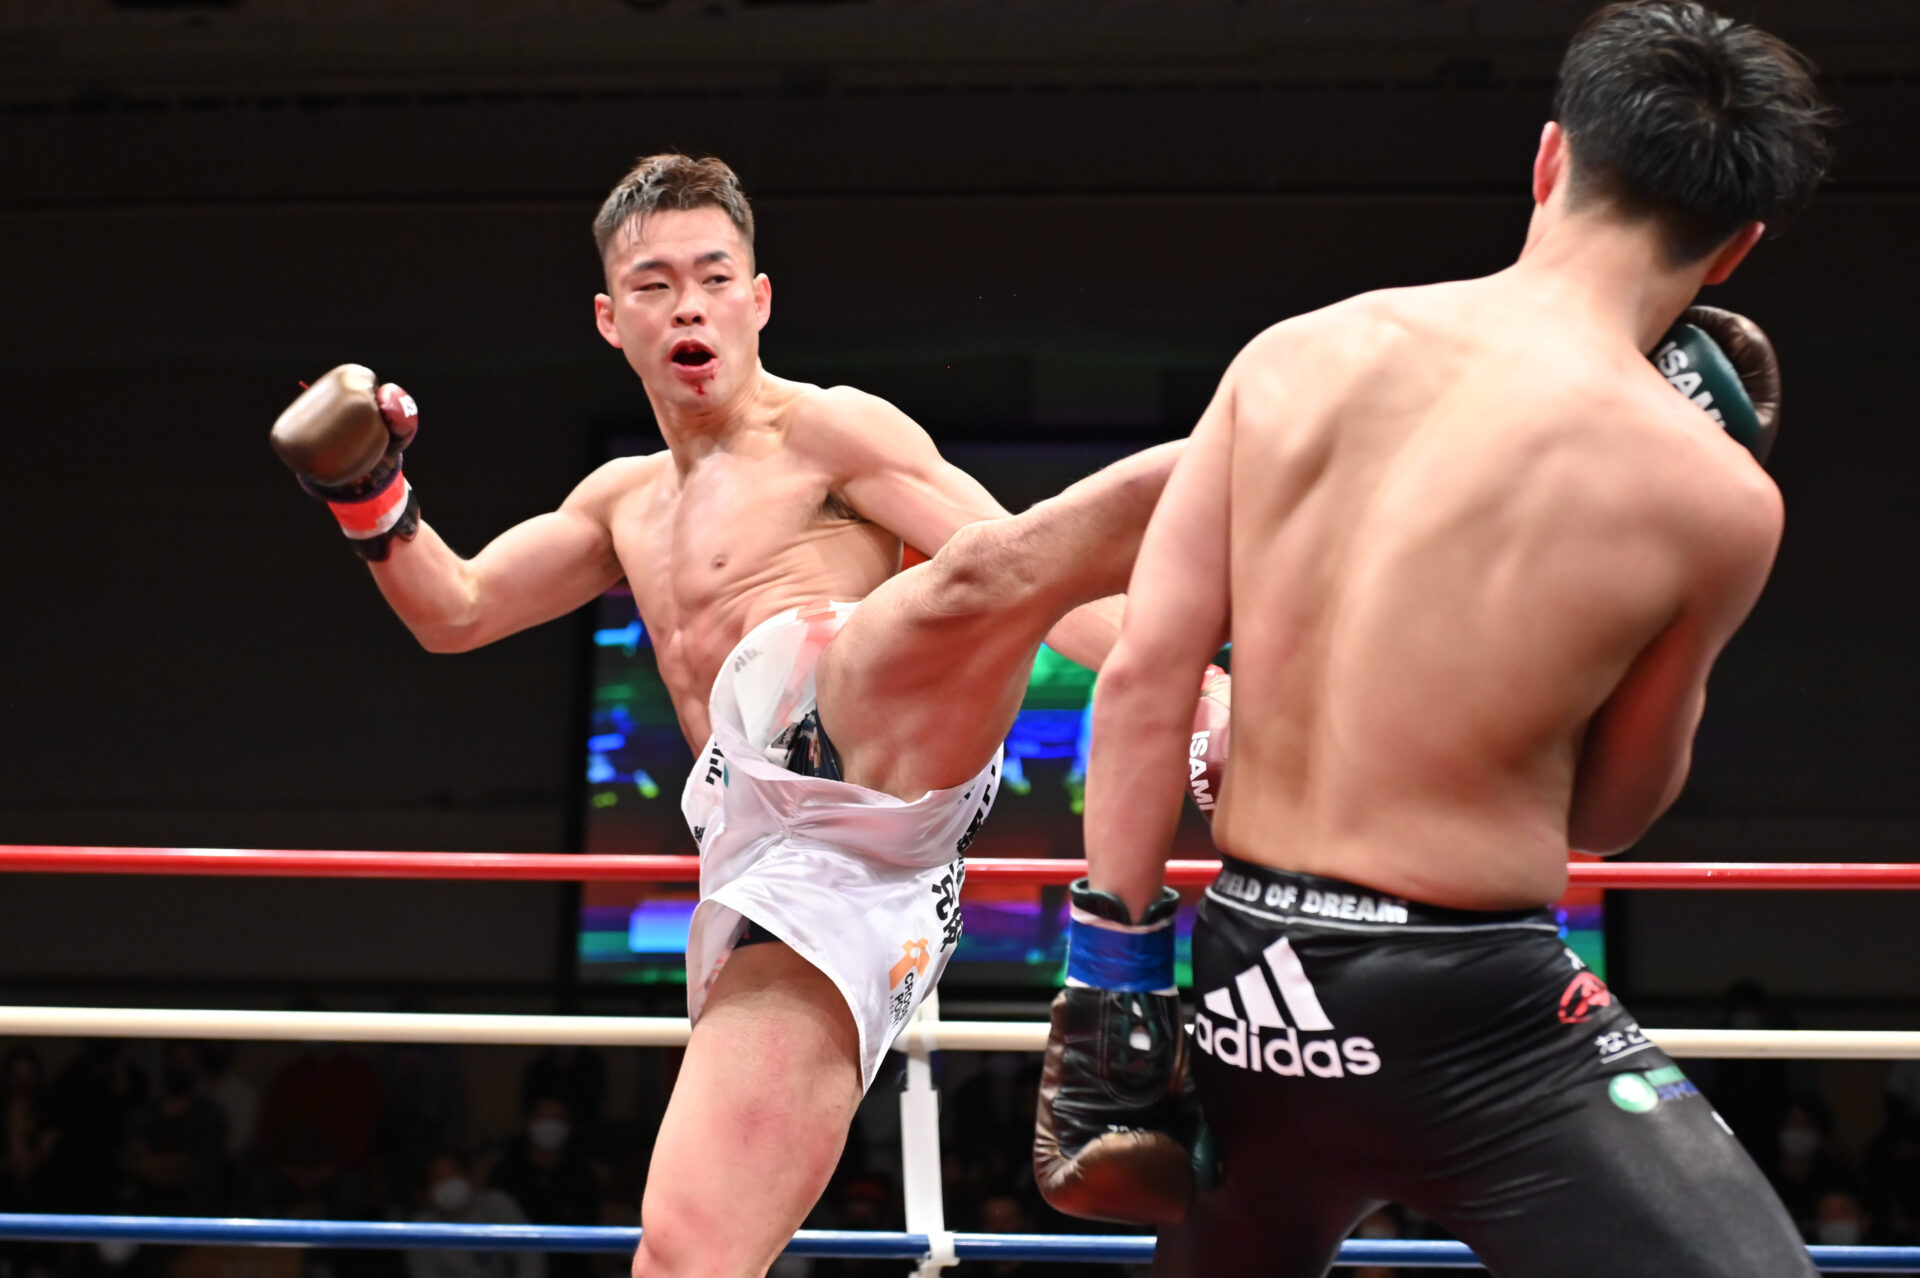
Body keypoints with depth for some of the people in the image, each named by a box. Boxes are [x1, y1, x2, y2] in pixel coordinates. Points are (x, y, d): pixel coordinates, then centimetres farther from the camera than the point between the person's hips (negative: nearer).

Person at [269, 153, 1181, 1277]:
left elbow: (1022, 564, 0)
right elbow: (455, 611, 36)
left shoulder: (832, 431, 13)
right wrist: (367, 489, 17)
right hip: (765, 878, 5)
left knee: (969, 579, -39)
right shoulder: (626, 502, 35)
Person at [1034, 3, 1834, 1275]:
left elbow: (1143, 683, -2)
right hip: (1464, 1017, -6)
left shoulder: (1295, 353, 0)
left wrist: (1115, 982, 6)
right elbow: (1608, 813, 3)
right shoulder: (1707, 494, -11)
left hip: (1250, 981, 6)